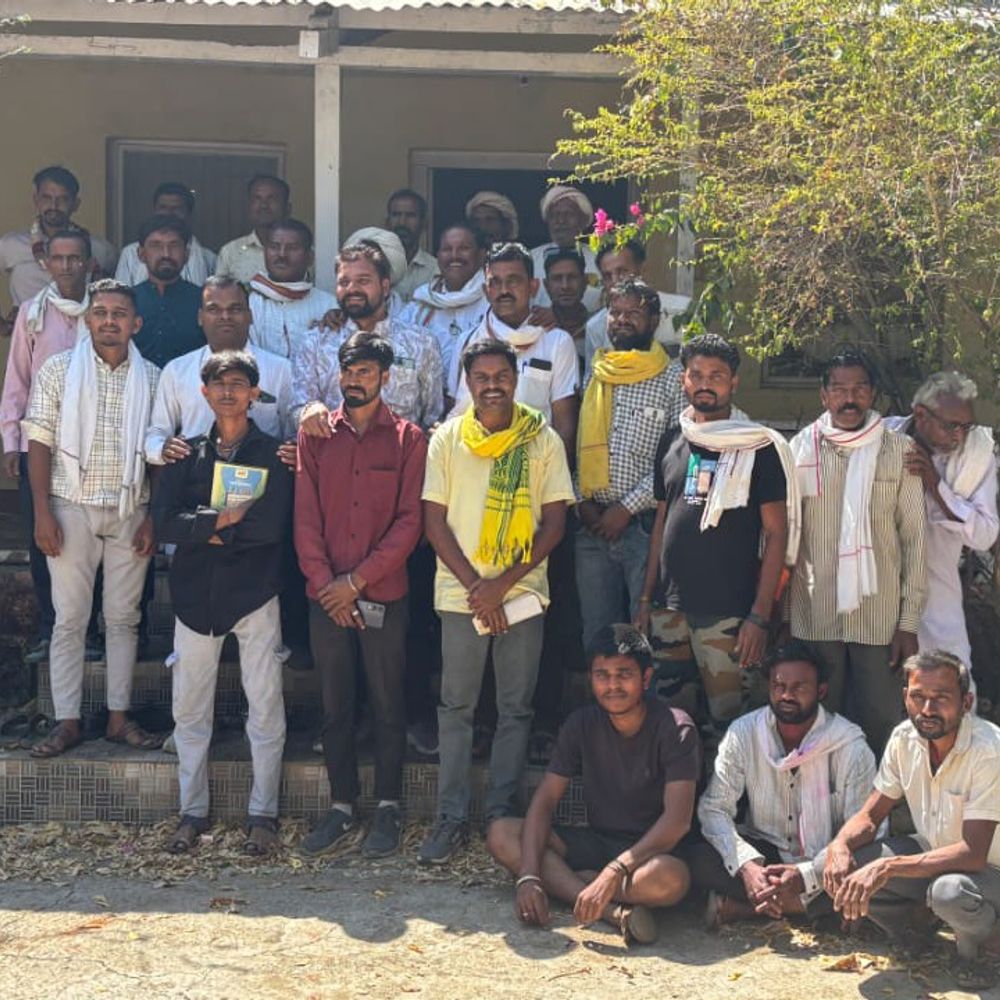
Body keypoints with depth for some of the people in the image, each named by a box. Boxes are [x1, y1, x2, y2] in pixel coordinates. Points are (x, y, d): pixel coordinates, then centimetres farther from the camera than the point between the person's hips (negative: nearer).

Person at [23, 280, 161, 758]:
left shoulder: (152, 378, 5)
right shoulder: (58, 370, 0)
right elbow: (40, 443, -2)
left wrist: (154, 516, 0)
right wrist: (42, 512, -8)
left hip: (130, 511, 2)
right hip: (72, 508, -2)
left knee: (123, 617, 7)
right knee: (69, 618, 2)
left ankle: (119, 716, 16)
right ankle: (67, 720, 9)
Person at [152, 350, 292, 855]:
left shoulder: (272, 453, 0)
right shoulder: (186, 454, 9)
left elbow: (272, 524, -14)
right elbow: (165, 521, -4)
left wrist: (206, 528, -9)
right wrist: (225, 518, -13)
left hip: (254, 593, -3)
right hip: (195, 594, 3)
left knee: (265, 707, 2)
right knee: (189, 708, 8)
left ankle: (263, 813, 14)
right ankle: (193, 812, 21)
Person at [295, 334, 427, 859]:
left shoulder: (408, 438, 0)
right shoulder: (316, 434, 6)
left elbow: (409, 521, -6)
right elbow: (305, 517, 2)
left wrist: (357, 581, -12)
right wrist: (326, 583, -9)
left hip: (383, 594, -2)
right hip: (325, 595, 2)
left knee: (387, 703, 6)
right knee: (334, 705, 10)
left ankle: (388, 806, 17)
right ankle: (342, 804, 20)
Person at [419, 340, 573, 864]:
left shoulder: (543, 440, 2)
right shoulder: (447, 438, 3)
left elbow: (554, 523, -1)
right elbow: (434, 522, 1)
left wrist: (503, 583, -10)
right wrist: (474, 587, -8)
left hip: (523, 592, 0)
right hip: (460, 594, 0)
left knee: (515, 709, 6)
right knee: (455, 707, 3)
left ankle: (501, 813, 16)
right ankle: (451, 817, 10)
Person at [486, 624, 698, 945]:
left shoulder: (675, 729, -15)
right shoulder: (583, 724, -1)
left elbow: (677, 820, -23)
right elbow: (545, 799, -6)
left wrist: (614, 872, -35)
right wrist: (528, 876, -22)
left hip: (651, 849, -5)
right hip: (594, 843, 5)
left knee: (671, 878, -40)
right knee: (501, 834, -17)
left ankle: (561, 881, -19)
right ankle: (615, 910, -29)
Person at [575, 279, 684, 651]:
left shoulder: (672, 381, 1)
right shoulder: (593, 377, 14)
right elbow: (575, 447, 13)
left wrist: (628, 507, -11)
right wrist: (582, 502, -1)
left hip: (645, 525, -4)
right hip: (592, 524, 4)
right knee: (596, 636, 11)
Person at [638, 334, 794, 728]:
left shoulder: (758, 447, -2)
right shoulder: (672, 442, 13)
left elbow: (777, 533, -5)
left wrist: (760, 616, -12)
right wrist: (645, 598, 12)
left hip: (728, 611, -5)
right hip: (670, 606, 5)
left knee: (726, 715, -4)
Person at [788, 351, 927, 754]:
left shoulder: (898, 451, 1)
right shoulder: (801, 448, 3)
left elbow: (914, 539, 2)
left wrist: (909, 620, -1)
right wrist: (778, 614, 3)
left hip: (879, 617, -1)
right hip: (813, 616, 1)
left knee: (881, 726, 2)